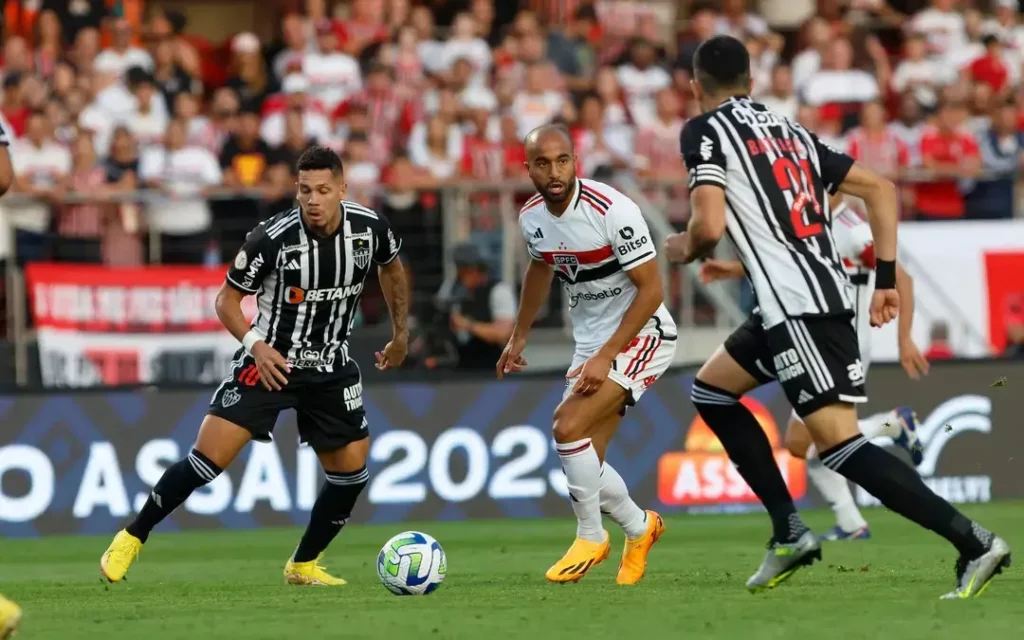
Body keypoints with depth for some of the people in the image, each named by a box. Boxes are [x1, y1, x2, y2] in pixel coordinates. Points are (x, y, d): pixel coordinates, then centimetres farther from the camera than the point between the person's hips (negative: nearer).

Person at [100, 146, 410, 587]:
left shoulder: (369, 228, -10)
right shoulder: (272, 239, -21)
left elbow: (391, 267, 15)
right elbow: (227, 300, -8)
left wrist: (400, 334, 19)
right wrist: (255, 344, -24)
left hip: (331, 368, 4)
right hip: (269, 359, -4)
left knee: (351, 471, 0)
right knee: (209, 457, -15)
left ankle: (303, 565, 20)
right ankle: (132, 538, -1)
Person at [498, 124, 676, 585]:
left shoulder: (612, 210, -23)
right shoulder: (532, 217, -1)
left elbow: (651, 289, -20)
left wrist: (605, 356, -23)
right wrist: (519, 336, 24)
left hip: (641, 336, -7)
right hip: (592, 344, 7)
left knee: (568, 427, -22)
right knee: (584, 462, 2)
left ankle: (591, 538, -3)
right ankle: (639, 528, 30)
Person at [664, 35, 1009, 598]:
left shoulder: (704, 130, -1)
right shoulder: (791, 131, 21)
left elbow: (710, 225, -14)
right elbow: (880, 189, 17)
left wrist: (685, 250, 9)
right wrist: (886, 279, 15)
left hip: (795, 305, -9)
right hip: (827, 291, 9)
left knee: (840, 444, -13)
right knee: (710, 390, 23)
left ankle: (974, 543, -22)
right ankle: (790, 532, 18)